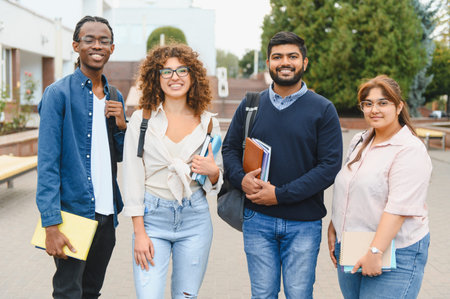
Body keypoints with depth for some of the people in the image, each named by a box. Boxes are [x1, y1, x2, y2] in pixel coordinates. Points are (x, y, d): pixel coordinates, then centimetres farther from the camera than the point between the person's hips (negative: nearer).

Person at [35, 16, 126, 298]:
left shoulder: (115, 97, 12)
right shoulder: (59, 93, -8)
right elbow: (47, 162, -12)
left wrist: (121, 125, -3)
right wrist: (51, 224, -18)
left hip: (107, 213, 6)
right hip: (74, 211, -6)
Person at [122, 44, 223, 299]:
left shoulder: (208, 122, 4)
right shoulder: (142, 119, -1)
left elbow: (218, 181, 13)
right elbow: (132, 177, -2)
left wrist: (212, 171, -11)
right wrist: (139, 232, -7)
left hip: (195, 218, 2)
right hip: (153, 216, -2)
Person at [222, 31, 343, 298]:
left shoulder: (323, 109, -2)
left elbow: (330, 165, -9)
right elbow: (230, 148, 13)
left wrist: (280, 194, -15)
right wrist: (241, 178, -10)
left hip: (303, 223, -2)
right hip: (257, 219, 2)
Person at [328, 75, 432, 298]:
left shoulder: (410, 150, -13)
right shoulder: (359, 142, 11)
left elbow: (399, 209, -21)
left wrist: (375, 252, -24)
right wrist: (333, 229, 15)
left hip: (394, 253, -7)